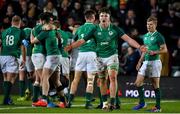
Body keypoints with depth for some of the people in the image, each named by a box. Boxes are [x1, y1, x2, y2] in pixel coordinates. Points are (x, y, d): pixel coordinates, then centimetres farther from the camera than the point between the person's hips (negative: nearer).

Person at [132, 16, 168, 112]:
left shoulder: (158, 36, -7)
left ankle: (158, 107, 3)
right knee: (138, 83, 1)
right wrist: (140, 62, 21)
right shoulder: (145, 36, 15)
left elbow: (165, 50, -9)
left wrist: (154, 52, -22)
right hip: (145, 61, 7)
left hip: (155, 62, -7)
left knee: (155, 85, -3)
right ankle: (142, 102, 14)